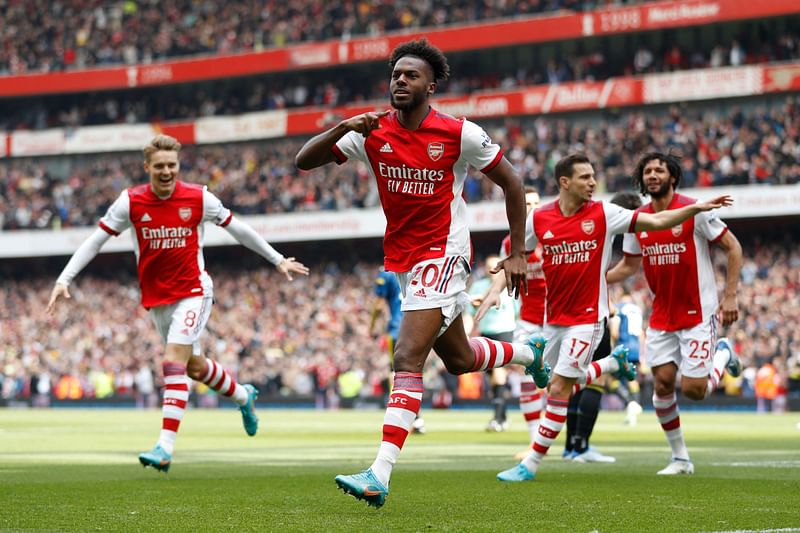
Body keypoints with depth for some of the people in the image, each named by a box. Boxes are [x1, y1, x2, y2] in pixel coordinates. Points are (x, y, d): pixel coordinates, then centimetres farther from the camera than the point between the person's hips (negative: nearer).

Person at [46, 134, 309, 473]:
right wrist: (64, 280, -12)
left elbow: (238, 229, 5)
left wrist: (277, 260, 11)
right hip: (156, 300, 3)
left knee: (174, 362, -19)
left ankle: (165, 448, -24)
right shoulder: (130, 202, -7)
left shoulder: (199, 198, -9)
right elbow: (95, 241, -3)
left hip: (192, 292, -3)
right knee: (194, 366, 15)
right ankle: (243, 396, 45)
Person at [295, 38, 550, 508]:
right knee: (459, 359, 21)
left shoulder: (460, 134, -13)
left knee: (408, 359, -20)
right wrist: (344, 127, -25)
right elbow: (304, 162, -8)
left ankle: (380, 474, -25)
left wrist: (518, 254, -3)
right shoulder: (372, 132, -3)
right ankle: (530, 352, 53)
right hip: (401, 257, 6)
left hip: (443, 254, -6)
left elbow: (512, 183, -1)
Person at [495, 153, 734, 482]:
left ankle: (530, 465, -3)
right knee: (562, 386, 13)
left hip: (587, 316, -4)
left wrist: (697, 208, -13)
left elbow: (656, 221, -4)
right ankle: (614, 363, 40)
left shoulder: (603, 214, -6)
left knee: (560, 388, -9)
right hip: (554, 317, 4)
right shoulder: (539, 219, -1)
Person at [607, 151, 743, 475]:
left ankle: (723, 354, 24)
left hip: (698, 314, -5)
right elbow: (629, 265, 17)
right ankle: (680, 458, 12)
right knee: (662, 383, -2)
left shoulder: (694, 211, -13)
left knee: (694, 389, -9)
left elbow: (733, 247, -7)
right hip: (661, 317, 5)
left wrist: (730, 295, -13)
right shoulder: (638, 220, 3)